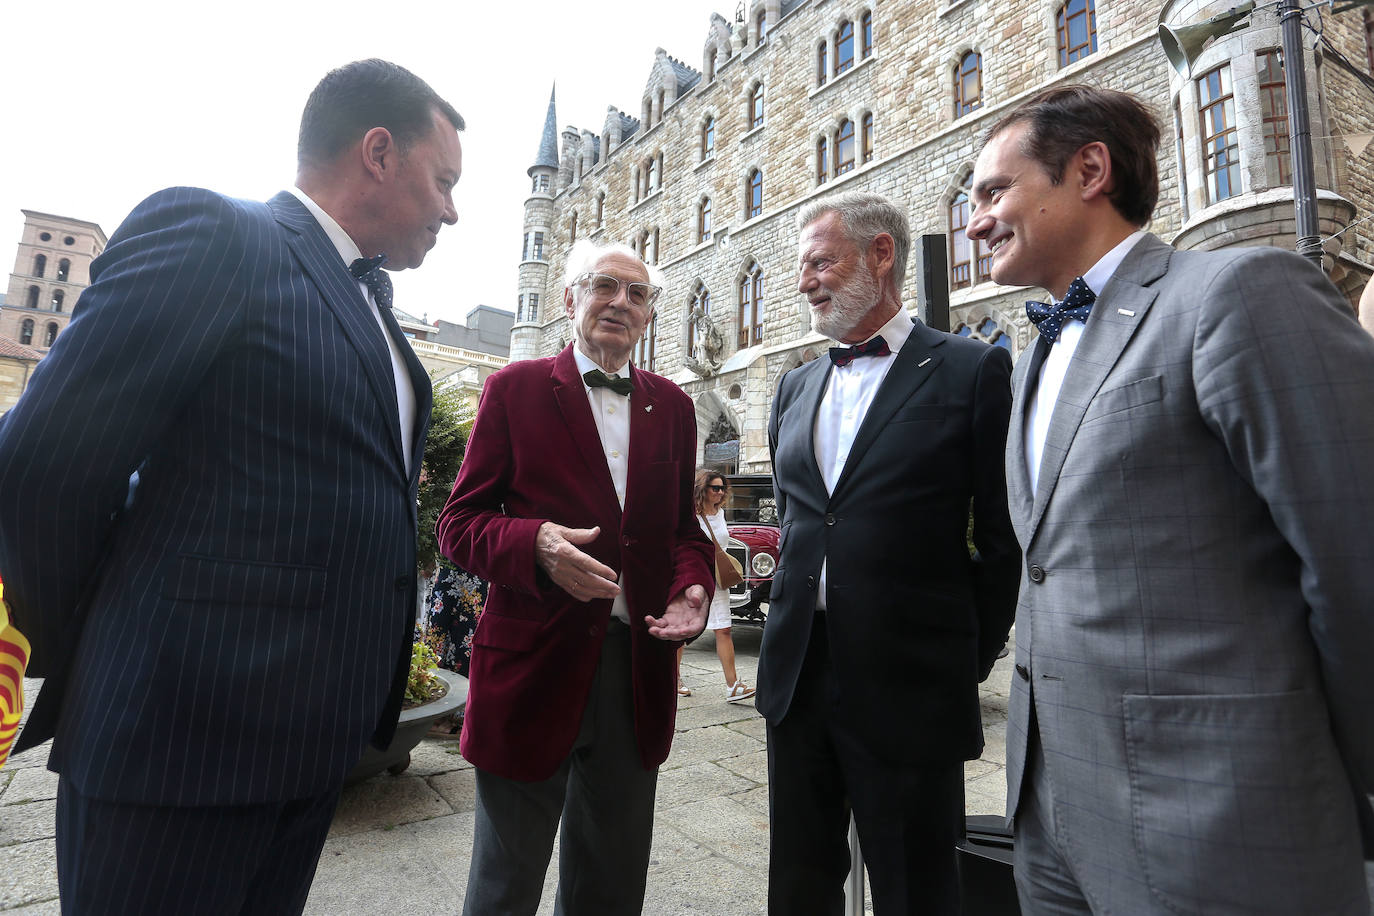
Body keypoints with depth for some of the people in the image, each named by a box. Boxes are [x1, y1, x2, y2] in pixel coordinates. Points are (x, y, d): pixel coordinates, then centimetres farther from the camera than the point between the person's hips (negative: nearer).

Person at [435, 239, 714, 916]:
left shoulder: (673, 406, 10)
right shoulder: (516, 388, -1)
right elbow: (458, 521, -3)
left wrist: (692, 586, -6)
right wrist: (534, 544, -23)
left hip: (640, 672, 4)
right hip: (534, 663, -3)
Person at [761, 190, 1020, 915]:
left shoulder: (973, 371, -6)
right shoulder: (795, 389, 11)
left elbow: (1002, 539, -6)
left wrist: (969, 660, -3)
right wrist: (797, 621, 12)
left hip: (908, 686, -5)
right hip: (796, 675, 6)